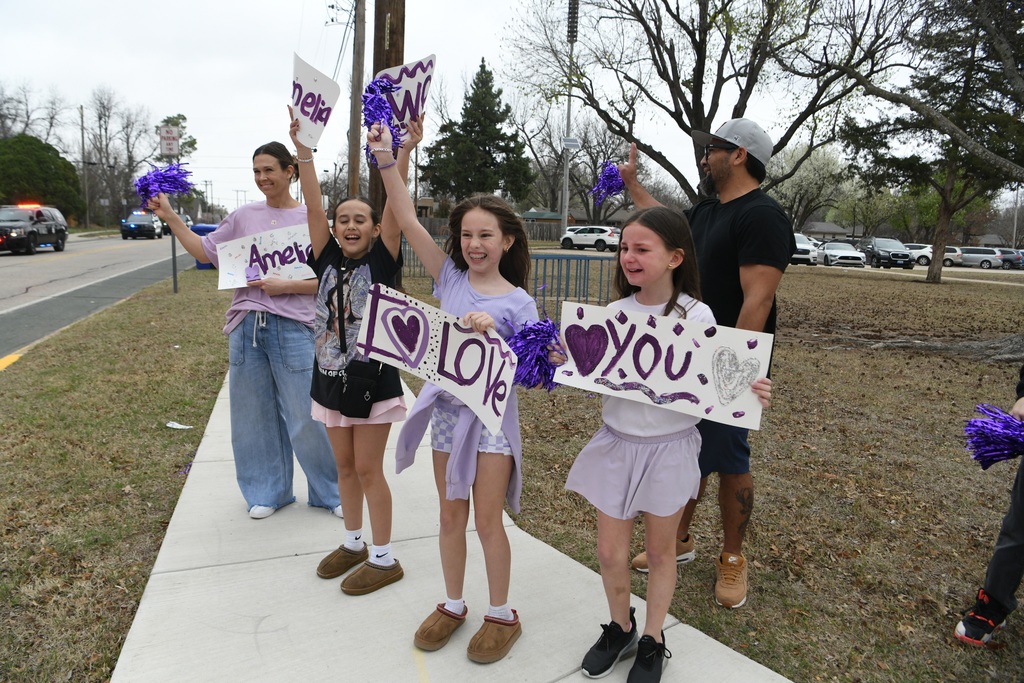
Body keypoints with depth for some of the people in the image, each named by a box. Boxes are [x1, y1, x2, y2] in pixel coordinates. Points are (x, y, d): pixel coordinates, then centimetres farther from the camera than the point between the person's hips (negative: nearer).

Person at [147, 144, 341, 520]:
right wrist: (170, 218, 9)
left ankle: (331, 492, 18)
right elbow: (206, 251, 15)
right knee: (254, 414, 11)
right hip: (246, 326, 4)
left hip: (292, 329, -4)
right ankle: (268, 492, 29)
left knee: (306, 416, 0)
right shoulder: (244, 215, 10)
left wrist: (286, 286, -14)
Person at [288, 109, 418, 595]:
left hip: (372, 379, -5)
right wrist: (303, 149, -11)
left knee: (368, 469, 2)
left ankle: (383, 559, 16)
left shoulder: (382, 263, -7)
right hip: (330, 377, 5)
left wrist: (404, 152, -27)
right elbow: (314, 208, -4)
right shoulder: (328, 260, 2)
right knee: (345, 467, 17)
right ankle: (353, 544, 34)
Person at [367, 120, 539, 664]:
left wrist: (492, 334, -25)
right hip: (446, 407, 4)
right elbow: (408, 222, -5)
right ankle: (453, 605, 34)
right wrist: (386, 161, -11)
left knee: (487, 521, 4)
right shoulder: (450, 278, 1)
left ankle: (501, 614, 25)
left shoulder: (518, 303, -7)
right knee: (451, 517, 15)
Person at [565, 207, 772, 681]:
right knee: (610, 552, 11)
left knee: (660, 551, 15)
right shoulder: (615, 313, -2)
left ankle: (652, 641, 37)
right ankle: (620, 627, 39)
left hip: (669, 448, -3)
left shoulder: (696, 316, -12)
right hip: (616, 442, 3)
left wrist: (751, 394, -25)